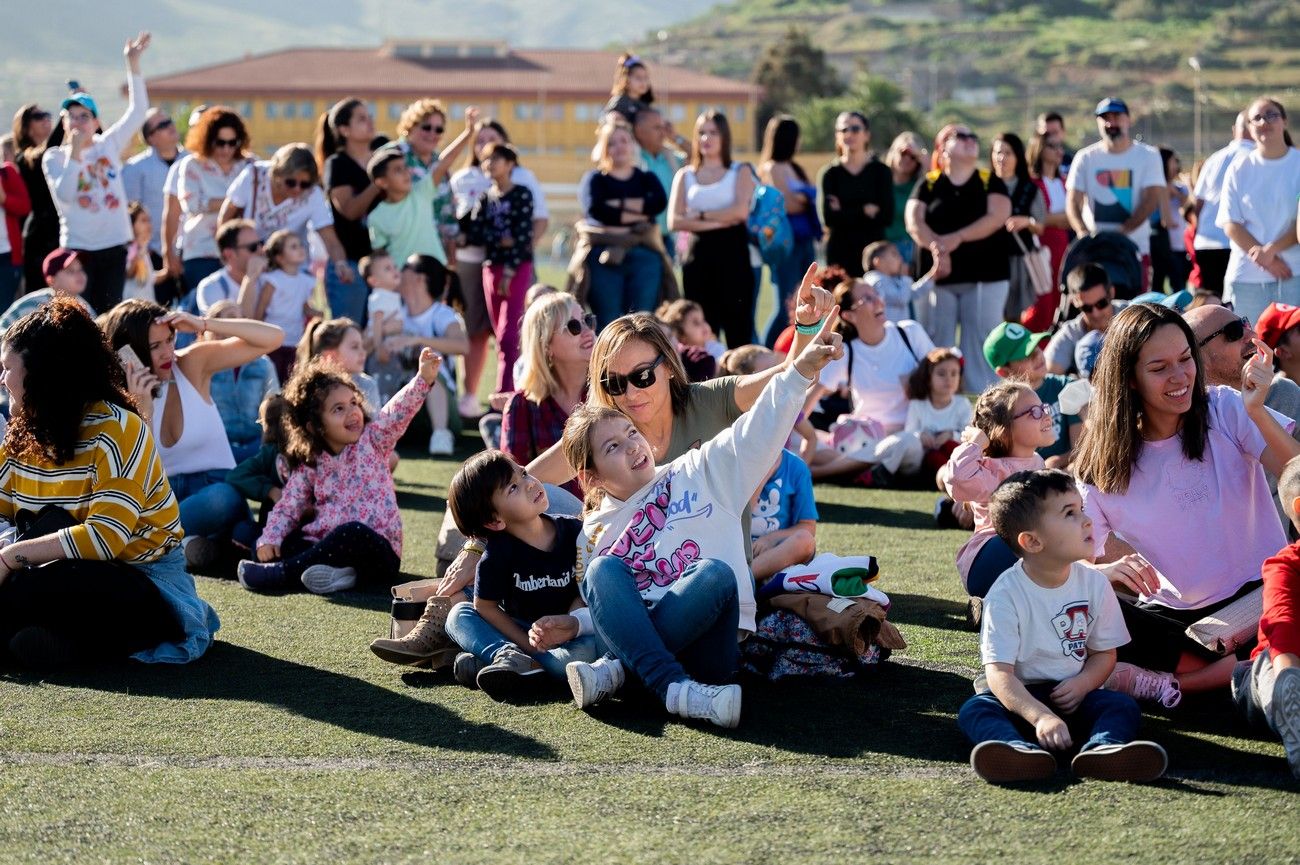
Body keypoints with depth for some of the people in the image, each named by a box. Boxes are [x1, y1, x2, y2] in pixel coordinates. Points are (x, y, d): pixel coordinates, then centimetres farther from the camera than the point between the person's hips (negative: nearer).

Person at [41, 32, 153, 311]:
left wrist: (133, 63, -3)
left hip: (115, 246, 3)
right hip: (78, 248, -3)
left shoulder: (109, 145, 8)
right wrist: (75, 152, -18)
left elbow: (138, 111, 3)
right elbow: (64, 195, -15)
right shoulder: (54, 157, 0)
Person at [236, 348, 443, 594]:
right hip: (328, 545, 4)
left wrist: (423, 379, -30)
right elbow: (288, 507, 8)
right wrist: (269, 539, -11)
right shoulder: (309, 466, 10)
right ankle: (332, 570, -32)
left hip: (374, 549, -4)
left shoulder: (372, 440, 2)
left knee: (352, 532, -34)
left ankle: (281, 573, -25)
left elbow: (399, 411, -13)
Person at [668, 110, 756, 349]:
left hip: (732, 253, -2)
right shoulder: (685, 176, 14)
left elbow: (740, 211, -10)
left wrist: (700, 216, -4)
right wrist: (717, 221, -8)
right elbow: (674, 221, 0)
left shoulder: (740, 174, 9)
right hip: (698, 256, 2)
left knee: (738, 328, -6)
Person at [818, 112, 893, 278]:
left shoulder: (881, 171, 5)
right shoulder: (829, 173, 6)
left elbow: (887, 217, -6)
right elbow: (828, 218, -6)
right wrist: (865, 211, -7)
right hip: (839, 253, 0)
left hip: (873, 252, 0)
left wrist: (844, 213, -8)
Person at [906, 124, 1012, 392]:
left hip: (985, 276, -1)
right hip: (939, 278, 1)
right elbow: (914, 222, -3)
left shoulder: (990, 183, 9)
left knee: (981, 344, -5)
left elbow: (998, 216, -7)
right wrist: (936, 245, -23)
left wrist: (957, 237, -19)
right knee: (938, 342, -1)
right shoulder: (928, 185, 9)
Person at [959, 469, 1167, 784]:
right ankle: (1020, 750, -61)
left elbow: (1105, 653, 10)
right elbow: (999, 673, -20)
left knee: (1124, 706, -22)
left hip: (1073, 695, 3)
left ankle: (1102, 747, -54)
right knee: (974, 710, -30)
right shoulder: (1006, 595, -13)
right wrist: (1040, 717, -37)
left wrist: (1082, 683, -13)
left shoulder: (1094, 584, 1)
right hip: (1021, 697, -3)